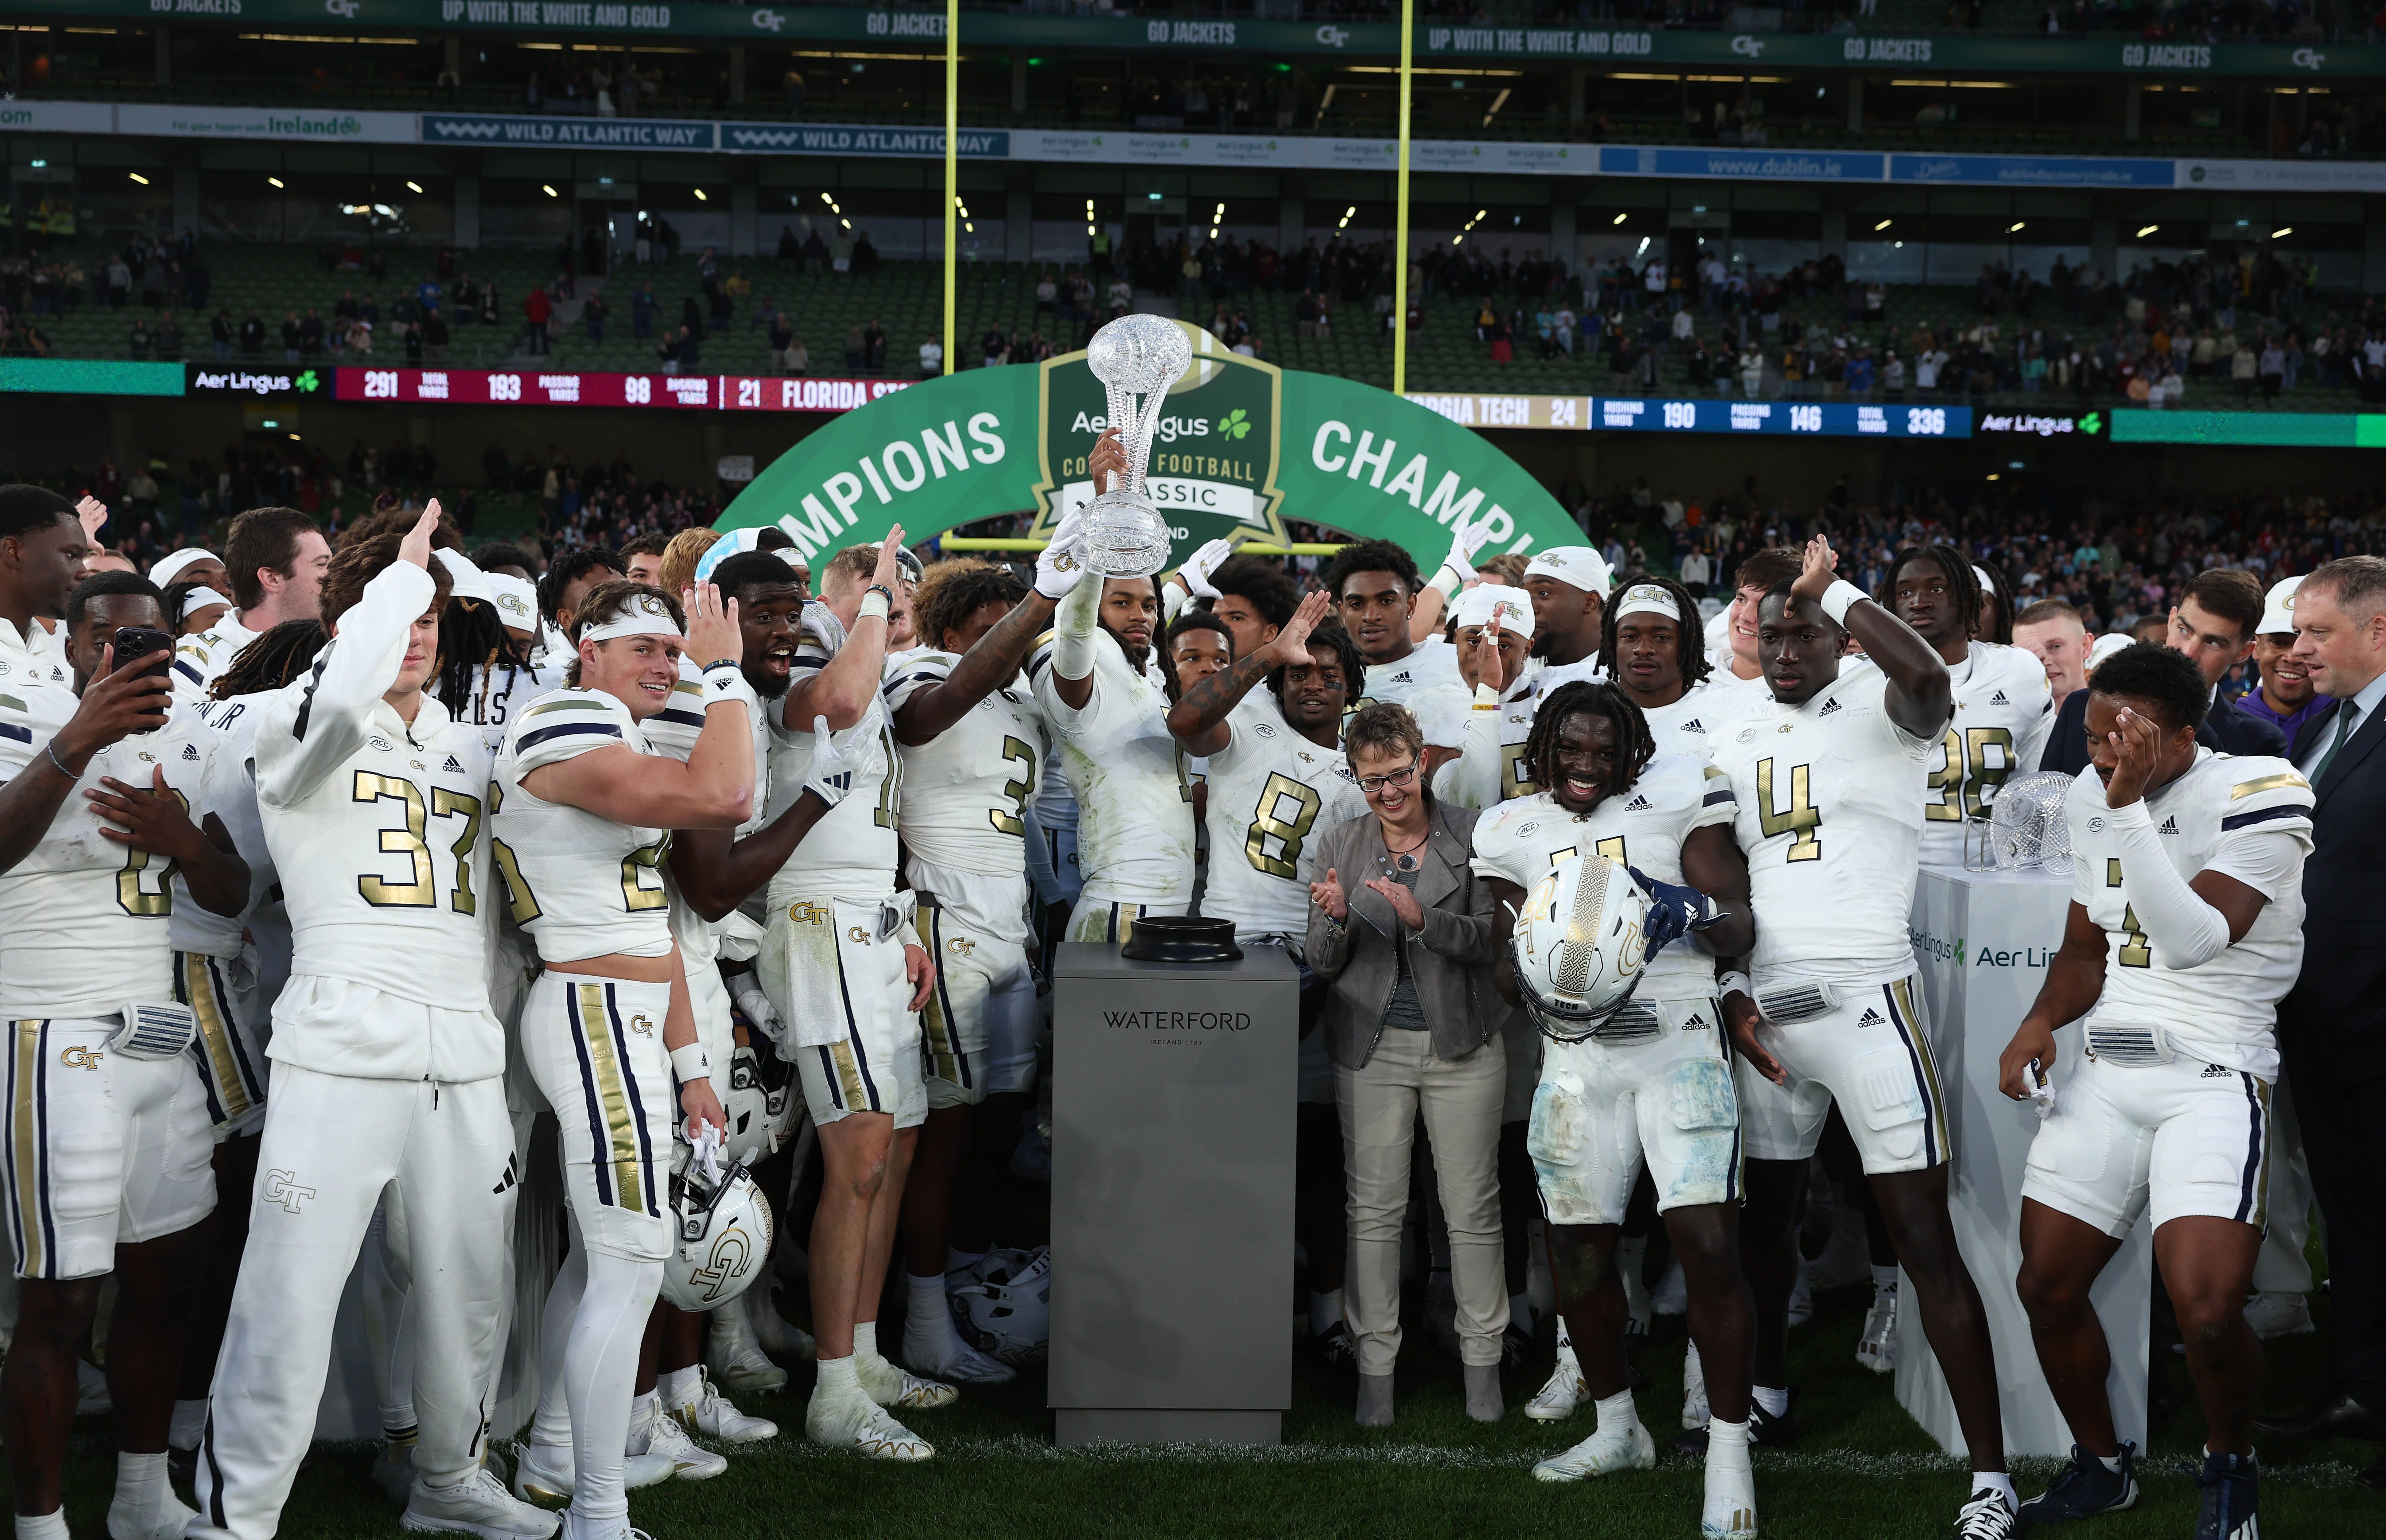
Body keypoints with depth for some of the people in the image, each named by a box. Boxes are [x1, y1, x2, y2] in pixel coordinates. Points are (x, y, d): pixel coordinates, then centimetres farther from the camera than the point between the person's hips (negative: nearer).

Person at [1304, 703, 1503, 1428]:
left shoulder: (1472, 836, -3)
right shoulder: (1339, 845, 2)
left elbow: (1489, 937, -9)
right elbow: (1324, 964, 1)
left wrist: (1423, 918, -26)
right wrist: (1335, 919, -21)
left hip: (1461, 1045, -1)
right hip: (1372, 1048, 1)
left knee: (1473, 1209, 5)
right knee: (1375, 1210, 3)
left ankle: (1482, 1360, 17)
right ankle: (1376, 1363, 13)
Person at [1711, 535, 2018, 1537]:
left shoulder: (1879, 717, -4)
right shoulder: (1739, 749, 14)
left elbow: (1927, 678, -30)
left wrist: (1832, 588, -22)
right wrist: (1733, 1002, 6)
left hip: (1864, 998, -6)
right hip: (1764, 1008, 6)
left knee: (1925, 1239, -8)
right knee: (1766, 1216, 18)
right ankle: (1768, 1396, 40)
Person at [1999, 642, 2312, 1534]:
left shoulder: (2257, 795, -13)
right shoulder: (2091, 797, 8)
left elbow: (2195, 942, -24)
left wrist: (2133, 812, -28)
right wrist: (2042, 1022, -1)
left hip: (2213, 1076, -6)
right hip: (2106, 1073, 6)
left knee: (2207, 1312, -18)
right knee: (2047, 1288, 5)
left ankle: (2229, 1468, 13)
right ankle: (2100, 1466, 29)